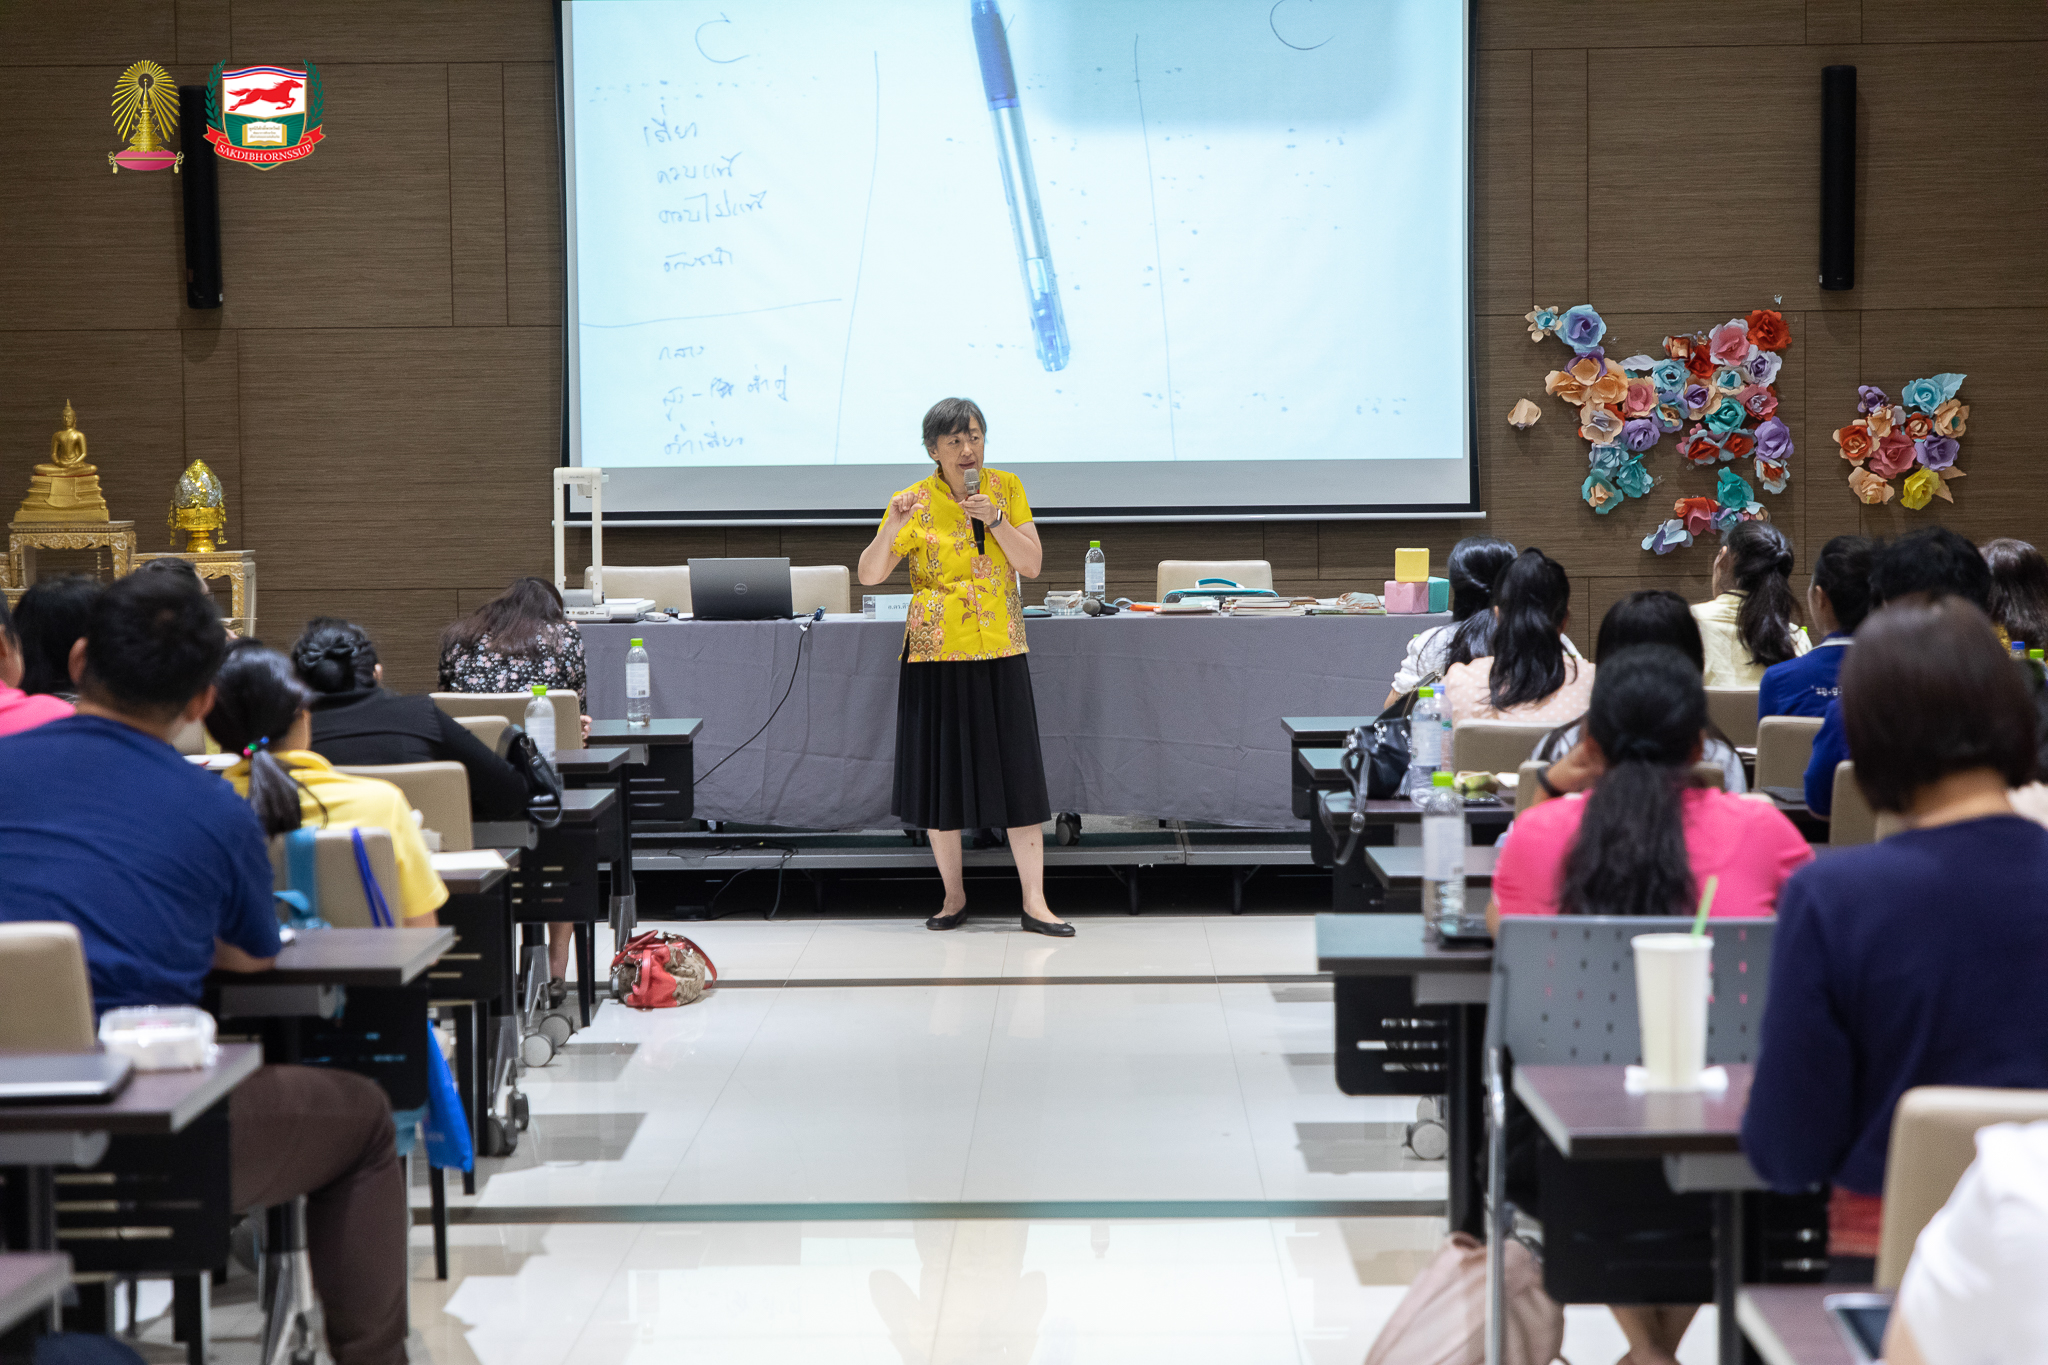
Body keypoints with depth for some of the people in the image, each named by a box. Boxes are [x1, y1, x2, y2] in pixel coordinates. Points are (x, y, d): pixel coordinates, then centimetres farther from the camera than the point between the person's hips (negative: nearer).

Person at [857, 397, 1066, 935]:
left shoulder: (1007, 488, 4)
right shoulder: (915, 502, -2)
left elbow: (1032, 564, -2)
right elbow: (868, 575, -8)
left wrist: (994, 520, -16)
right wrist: (891, 528, -25)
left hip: (1001, 653, 1)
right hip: (937, 653, -1)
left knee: (1018, 773, -3)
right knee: (942, 771, 3)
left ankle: (1034, 903, -1)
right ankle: (954, 895, 17)